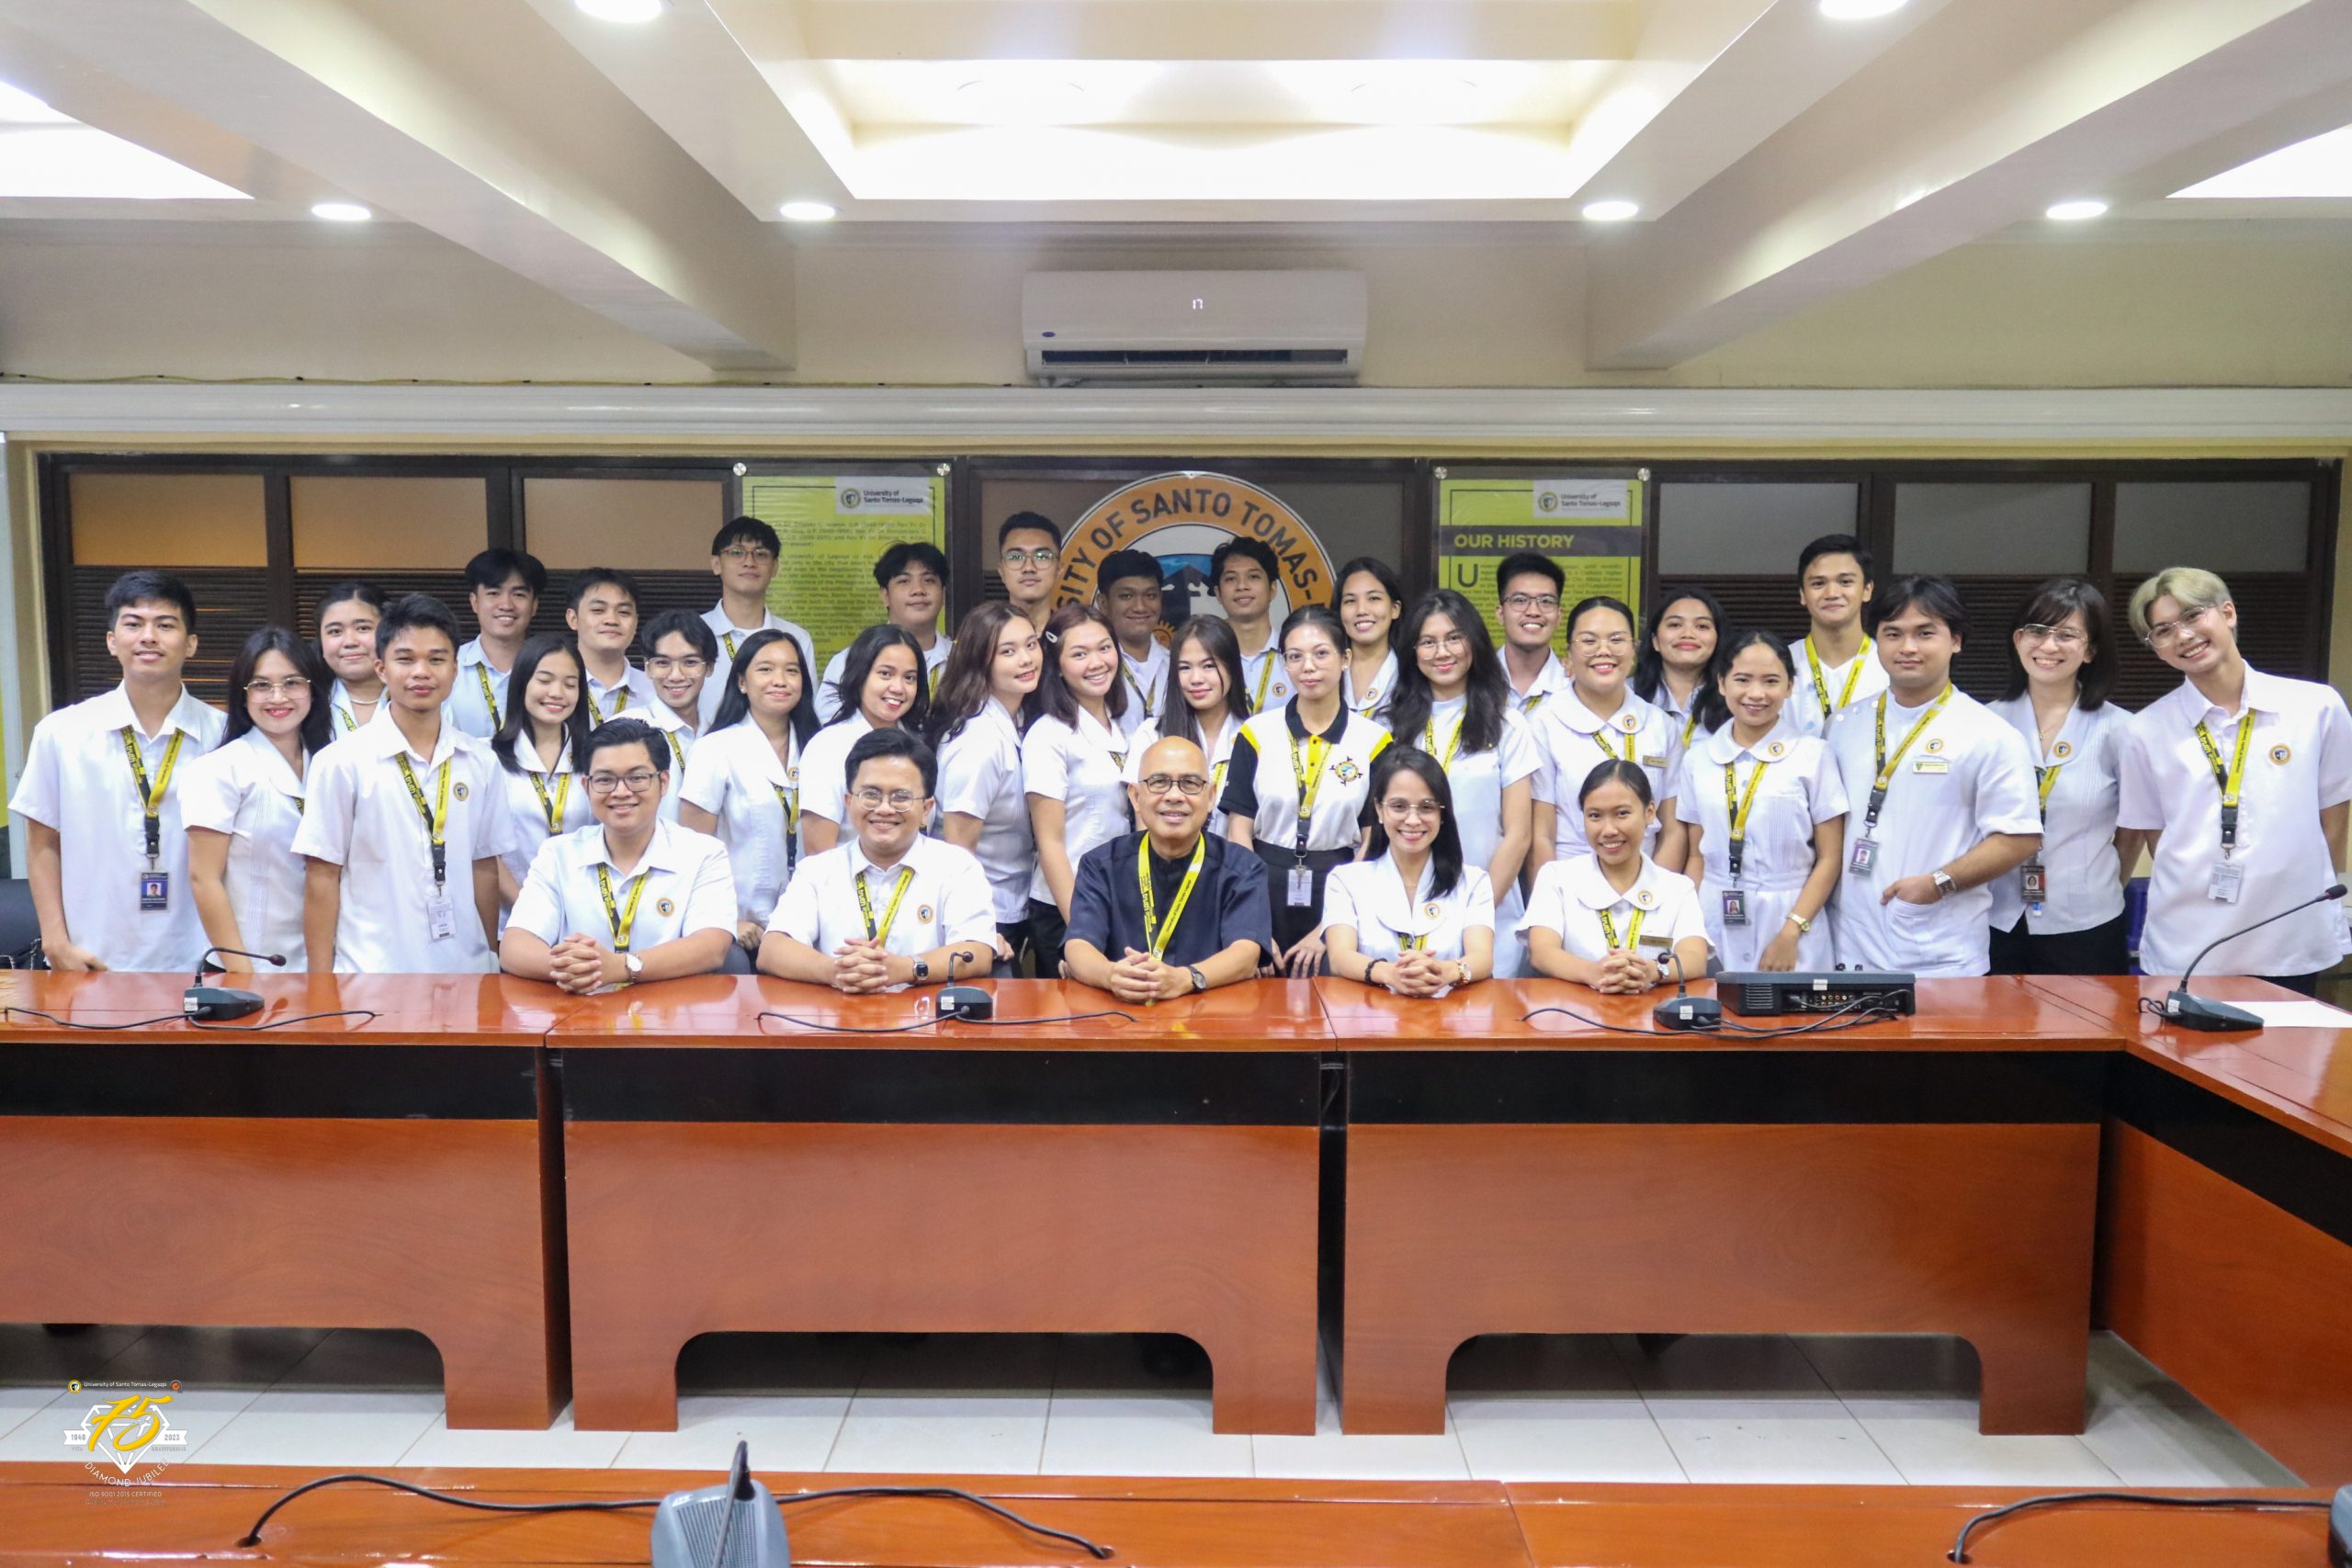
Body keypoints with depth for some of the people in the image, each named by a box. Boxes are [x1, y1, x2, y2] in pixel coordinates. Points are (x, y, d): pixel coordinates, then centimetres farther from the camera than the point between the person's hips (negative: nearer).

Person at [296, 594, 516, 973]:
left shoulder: (480, 763, 4)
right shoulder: (342, 763, -4)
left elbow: (484, 867, 9)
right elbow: (322, 877, -2)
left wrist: (490, 961, 11)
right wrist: (321, 984, -3)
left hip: (464, 970, 3)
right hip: (371, 974, -3)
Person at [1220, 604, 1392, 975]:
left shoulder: (1373, 741, 0)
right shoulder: (1256, 734, 1)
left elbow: (1373, 844, -2)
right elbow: (1239, 833, -1)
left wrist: (1326, 931, -8)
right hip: (1267, 895, 0)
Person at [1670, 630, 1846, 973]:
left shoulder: (1813, 754, -1)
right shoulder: (1697, 759, 6)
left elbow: (1830, 858, -3)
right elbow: (1696, 857, 9)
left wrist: (1791, 933, -11)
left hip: (1790, 923, -2)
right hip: (1716, 932, 2)